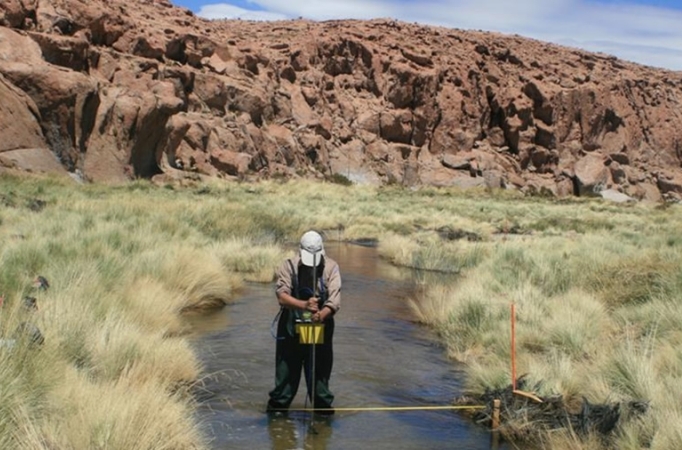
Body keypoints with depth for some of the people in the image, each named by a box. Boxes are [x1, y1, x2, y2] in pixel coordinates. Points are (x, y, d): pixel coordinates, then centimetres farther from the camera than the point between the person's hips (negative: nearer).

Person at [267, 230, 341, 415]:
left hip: (321, 324, 0)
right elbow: (282, 295, -19)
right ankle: (278, 403, 24)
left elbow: (334, 299, -17)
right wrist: (304, 305, -36)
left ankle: (323, 404, 20)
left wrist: (323, 314, -37)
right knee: (287, 367, 8)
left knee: (320, 368, 6)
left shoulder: (331, 267, -8)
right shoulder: (289, 265, -10)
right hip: (291, 324, 0)